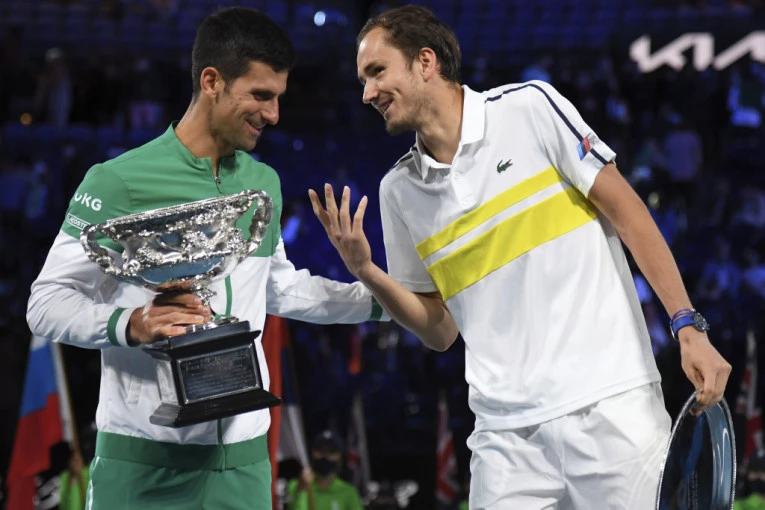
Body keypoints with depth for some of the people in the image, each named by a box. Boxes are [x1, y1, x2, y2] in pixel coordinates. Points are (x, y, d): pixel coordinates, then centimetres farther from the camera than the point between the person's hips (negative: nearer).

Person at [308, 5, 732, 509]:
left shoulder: (531, 107, -1)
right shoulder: (399, 190, 11)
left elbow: (627, 212, -1)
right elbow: (441, 331, 15)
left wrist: (688, 326, -8)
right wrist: (366, 272, -1)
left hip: (612, 405, -3)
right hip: (507, 433, 4)